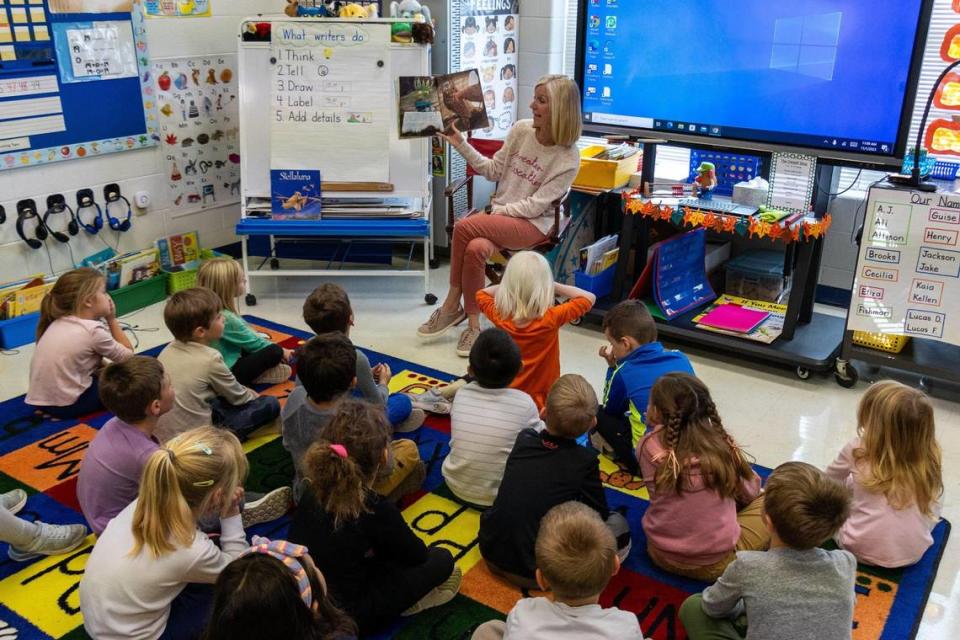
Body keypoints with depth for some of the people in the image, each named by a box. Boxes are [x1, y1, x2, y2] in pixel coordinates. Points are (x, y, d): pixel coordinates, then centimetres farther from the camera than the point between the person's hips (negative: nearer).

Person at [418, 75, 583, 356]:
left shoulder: (568, 158, -11)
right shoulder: (520, 130, 2)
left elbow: (535, 205, -14)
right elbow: (494, 171, 10)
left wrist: (498, 211, -15)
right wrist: (461, 144, 4)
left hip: (533, 224, -5)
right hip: (499, 213, 5)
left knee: (464, 227, -29)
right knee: (475, 248, -31)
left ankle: (452, 305, -13)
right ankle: (473, 324, -17)